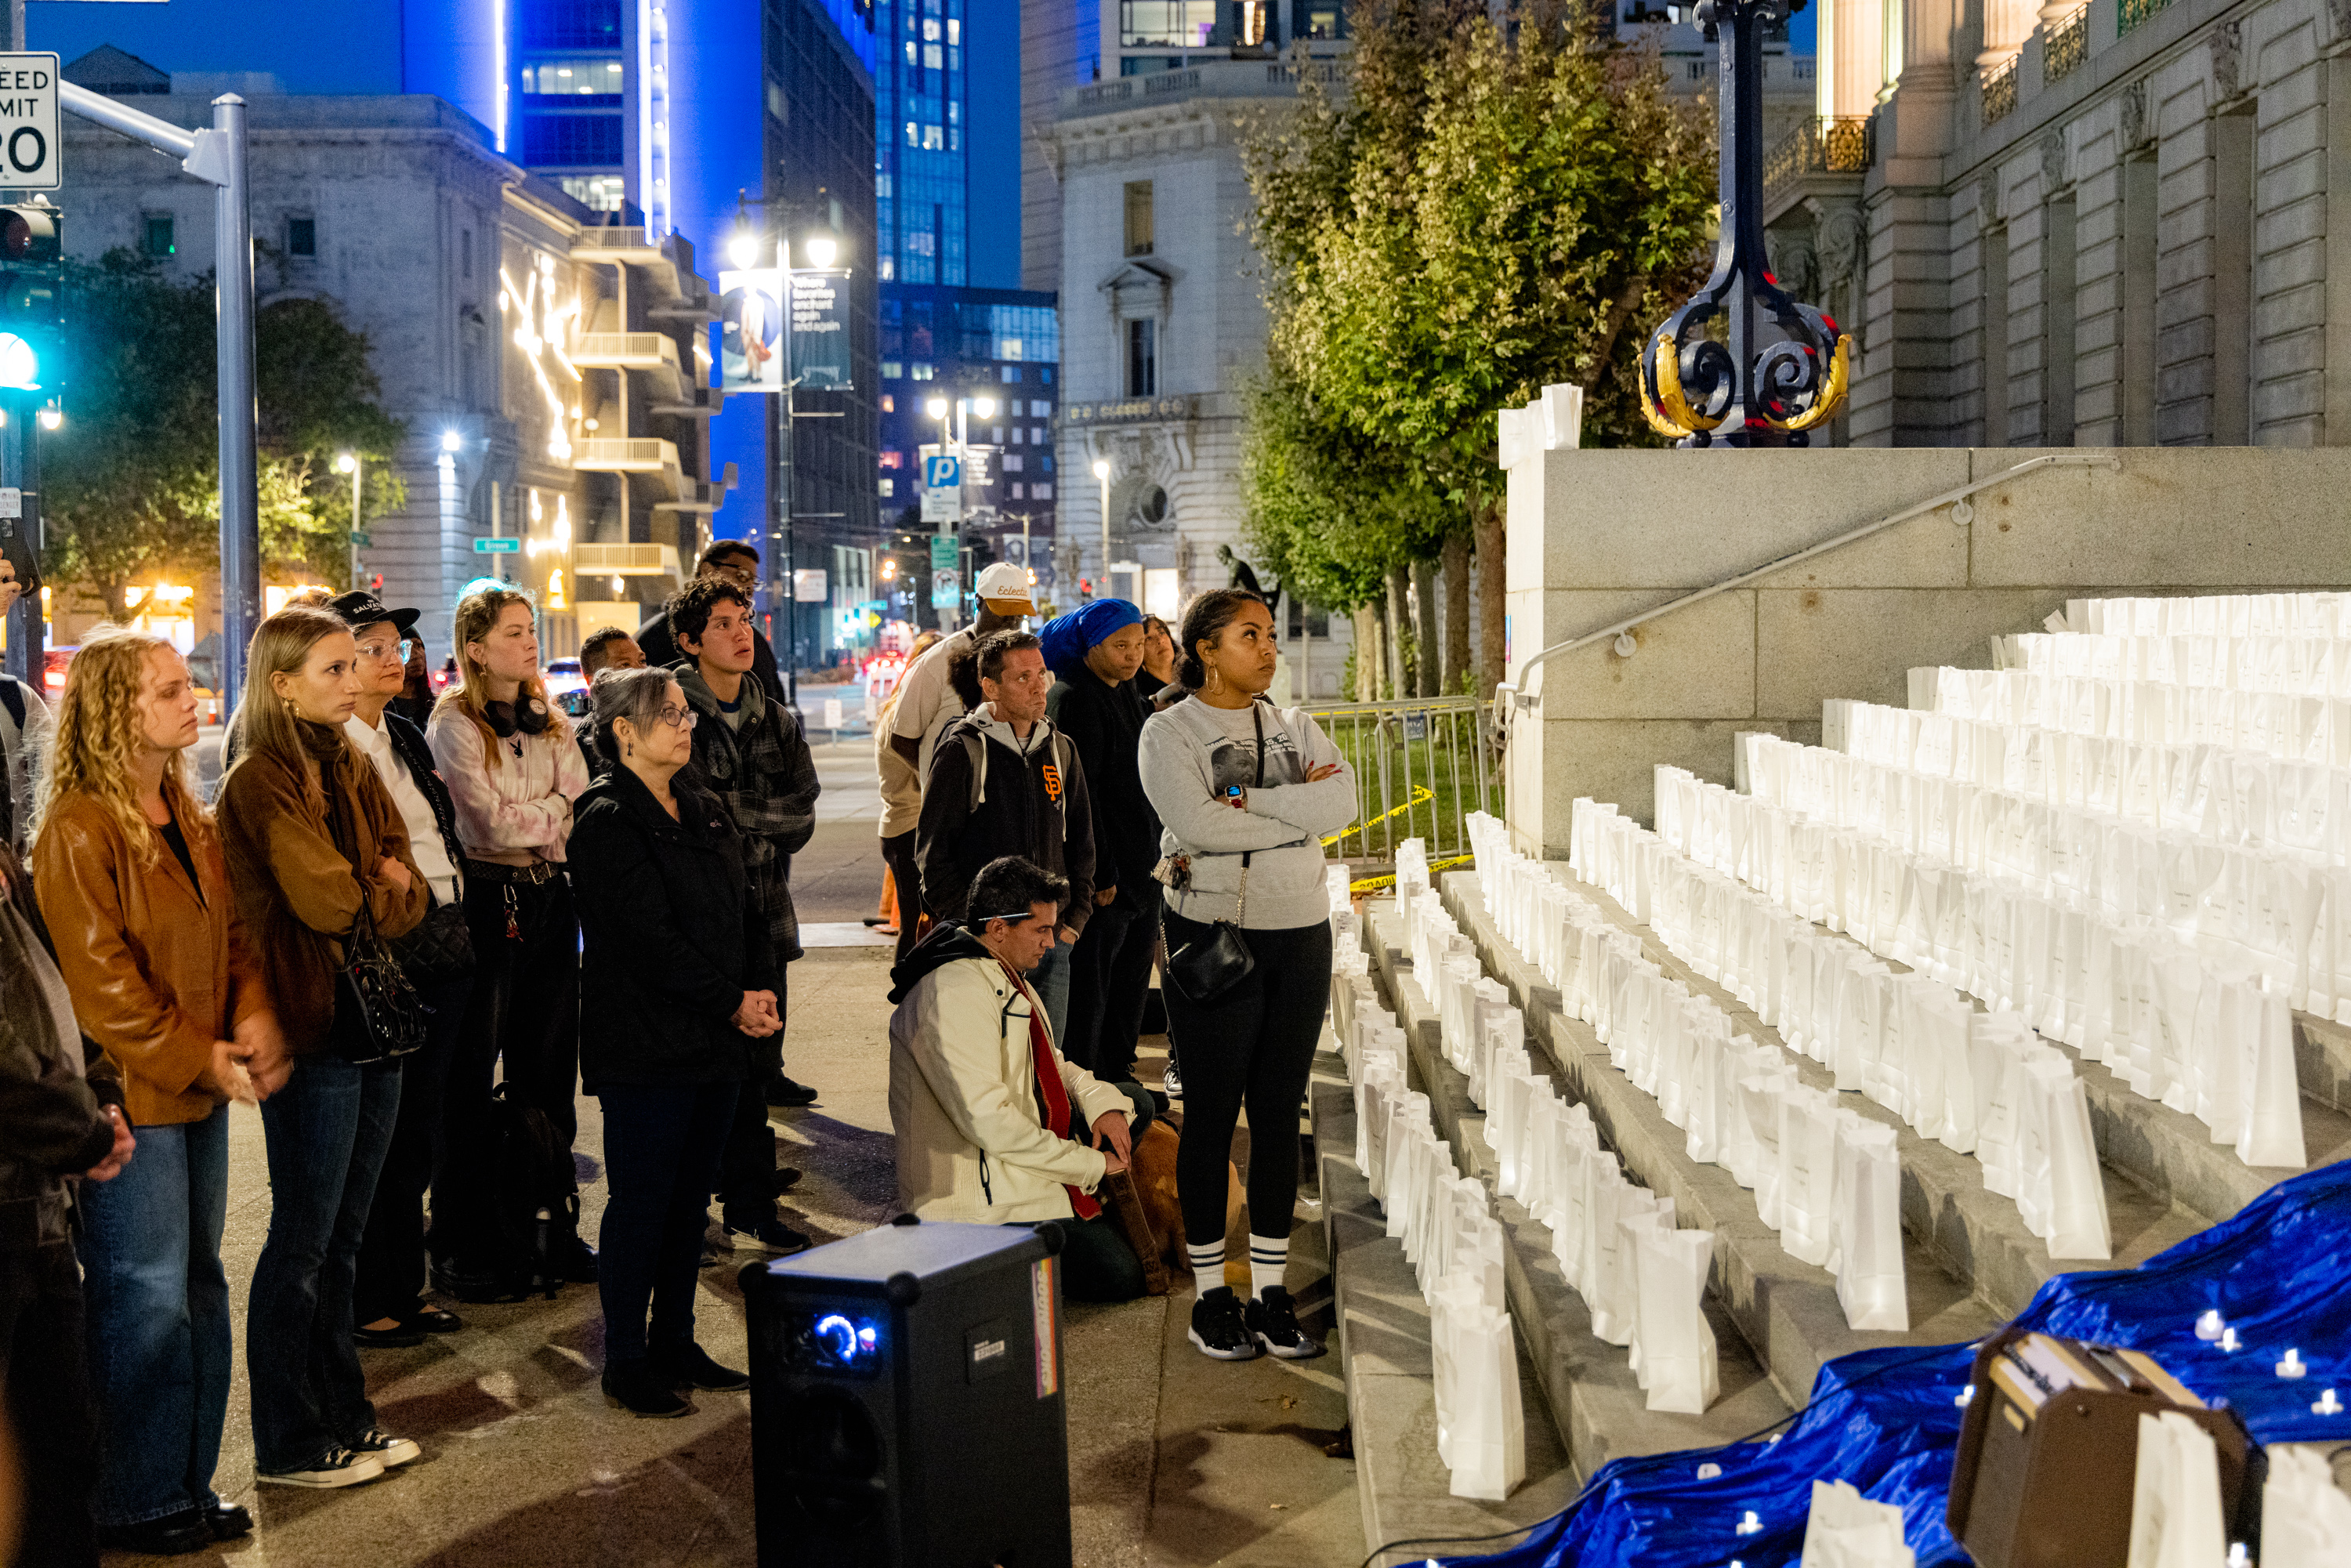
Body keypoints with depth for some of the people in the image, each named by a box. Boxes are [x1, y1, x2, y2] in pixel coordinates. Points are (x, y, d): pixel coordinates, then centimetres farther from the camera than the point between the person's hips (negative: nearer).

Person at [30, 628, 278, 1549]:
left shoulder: (192, 823, 12)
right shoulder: (79, 831, -14)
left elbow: (233, 931, 13)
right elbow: (99, 980, -18)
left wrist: (255, 1019, -5)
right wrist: (199, 1059, -17)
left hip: (201, 1090, 9)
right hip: (129, 1096, -8)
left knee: (199, 1291, 14)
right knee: (147, 1301, -1)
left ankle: (188, 1485, 26)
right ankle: (133, 1506, 14)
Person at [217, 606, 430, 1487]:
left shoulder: (352, 769, 13)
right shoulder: (261, 784, -12)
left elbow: (409, 893, 7)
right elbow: (326, 901, -19)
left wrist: (370, 892, -12)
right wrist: (382, 889, -1)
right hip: (311, 1027, -8)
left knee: (343, 1234, 15)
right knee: (303, 1241, 1)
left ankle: (343, 1415, 25)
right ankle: (288, 1445, 12)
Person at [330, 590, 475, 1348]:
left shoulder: (407, 738, 16)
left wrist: (462, 926, 16)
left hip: (442, 950, 8)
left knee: (420, 1131, 14)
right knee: (374, 1133, 0)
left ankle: (403, 1287, 25)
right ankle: (365, 1302, 11)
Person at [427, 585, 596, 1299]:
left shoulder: (549, 720, 13)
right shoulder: (454, 725, -6)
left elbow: (580, 801, 3)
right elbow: (493, 823, -13)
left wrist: (526, 820, -14)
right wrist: (556, 812, -1)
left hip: (551, 896, 6)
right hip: (488, 899, -6)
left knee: (549, 1068, 10)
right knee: (470, 1078, 0)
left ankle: (552, 1227, 19)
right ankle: (462, 1247, 8)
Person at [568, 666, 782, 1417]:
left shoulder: (706, 811, 14)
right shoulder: (607, 820, -11)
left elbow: (748, 910, 13)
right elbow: (647, 940, -18)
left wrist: (762, 991, -4)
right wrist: (733, 1003, -16)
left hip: (716, 1043, 8)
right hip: (645, 1043, -8)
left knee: (692, 1193, 14)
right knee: (641, 1199, -1)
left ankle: (675, 1343, 24)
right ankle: (625, 1361, 9)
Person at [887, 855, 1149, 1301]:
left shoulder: (1004, 974, 8)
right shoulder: (955, 993, -25)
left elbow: (1047, 1062, 19)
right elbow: (987, 1120, -30)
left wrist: (1102, 1102, -2)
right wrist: (1088, 1164, -20)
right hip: (973, 1189, -10)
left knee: (1134, 1104, 14)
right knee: (1120, 1276, -13)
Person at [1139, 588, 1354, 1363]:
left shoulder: (1294, 728, 11)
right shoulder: (1169, 732, -3)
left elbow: (1341, 801, -7)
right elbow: (1198, 823, -19)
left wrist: (1247, 799, -15)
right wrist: (1296, 806, -11)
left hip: (1301, 934, 5)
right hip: (1213, 935, -4)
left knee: (1280, 1116, 8)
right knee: (1212, 1116, 1)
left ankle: (1271, 1292, 16)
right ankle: (1210, 1295, 12)